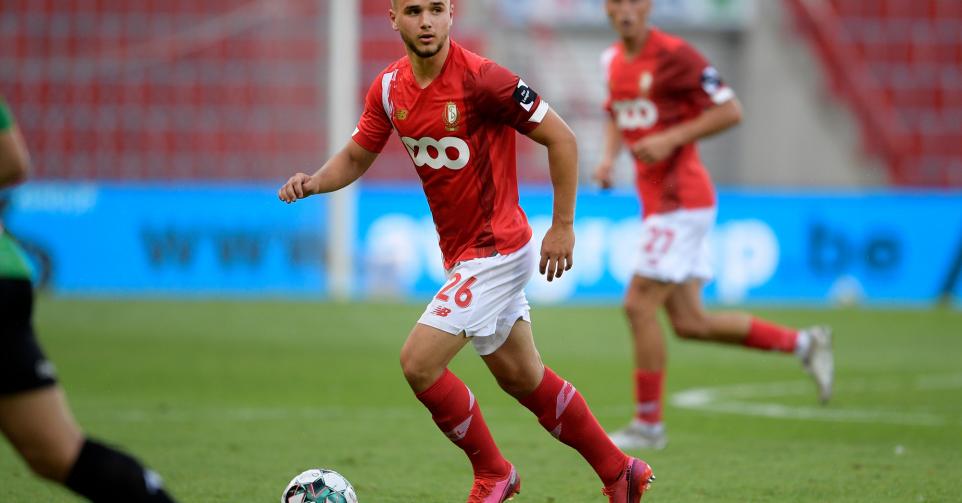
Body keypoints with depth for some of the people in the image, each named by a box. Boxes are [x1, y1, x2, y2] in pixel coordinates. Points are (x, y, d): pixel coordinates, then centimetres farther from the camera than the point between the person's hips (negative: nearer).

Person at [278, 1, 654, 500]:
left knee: (418, 362, -14)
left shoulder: (480, 78, -21)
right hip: (462, 251, 8)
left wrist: (563, 227, -13)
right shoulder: (389, 87, 0)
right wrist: (313, 182, -10)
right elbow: (355, 157, 11)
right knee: (522, 378, 17)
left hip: (496, 251, -8)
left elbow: (561, 139, -16)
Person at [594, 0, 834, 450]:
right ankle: (802, 344, 21)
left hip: (681, 199, -9)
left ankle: (647, 424, 2)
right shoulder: (614, 59, 12)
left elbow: (730, 111, -12)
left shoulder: (674, 55, -12)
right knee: (690, 322, 7)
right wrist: (608, 156, 10)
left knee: (639, 305, -9)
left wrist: (670, 139, -19)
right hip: (656, 204, 9)